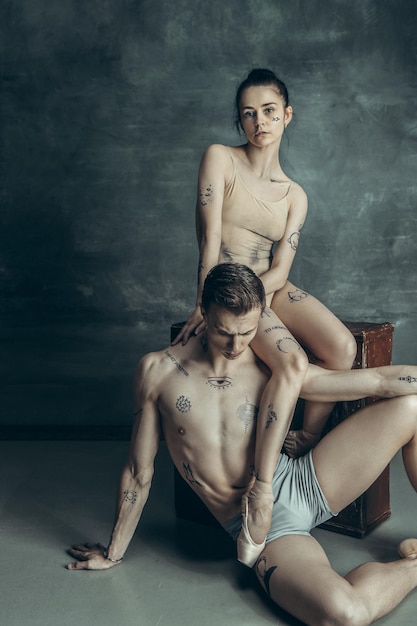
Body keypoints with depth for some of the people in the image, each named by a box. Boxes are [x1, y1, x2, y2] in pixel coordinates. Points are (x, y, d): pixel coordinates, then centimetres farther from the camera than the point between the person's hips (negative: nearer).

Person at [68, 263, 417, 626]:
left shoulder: (273, 371, 0)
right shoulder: (158, 371, -2)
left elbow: (376, 380, -4)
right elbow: (139, 472, 7)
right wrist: (114, 552, 14)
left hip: (300, 483, 3)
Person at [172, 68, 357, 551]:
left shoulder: (294, 195, 10)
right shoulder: (220, 158, 0)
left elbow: (280, 270, -2)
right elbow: (210, 240, -9)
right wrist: (206, 303, -16)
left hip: (271, 289, 5)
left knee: (342, 347, -24)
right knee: (292, 361, -31)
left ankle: (307, 442, -5)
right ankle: (262, 487, -29)